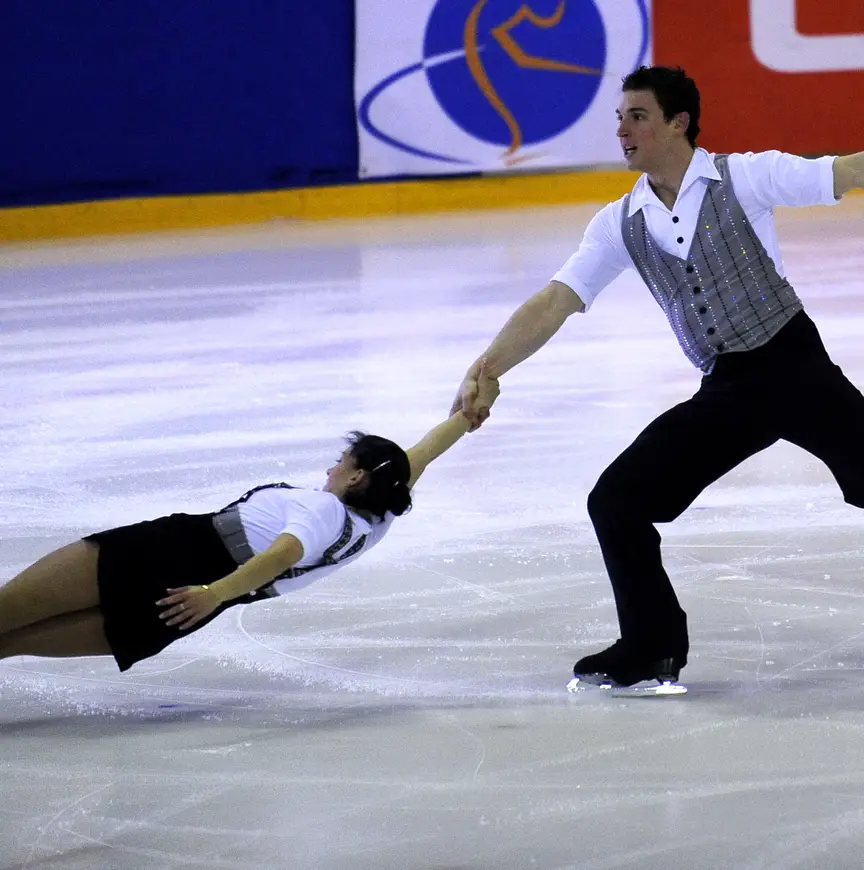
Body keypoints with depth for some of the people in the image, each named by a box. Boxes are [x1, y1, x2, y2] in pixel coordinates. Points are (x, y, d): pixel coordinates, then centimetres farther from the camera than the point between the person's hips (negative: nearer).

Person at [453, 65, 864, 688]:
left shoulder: (744, 177, -7)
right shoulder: (621, 225, 5)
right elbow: (555, 303, -1)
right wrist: (487, 371, -13)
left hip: (794, 363, -5)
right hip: (725, 392, 5)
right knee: (615, 500, -3)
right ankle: (653, 648, 11)